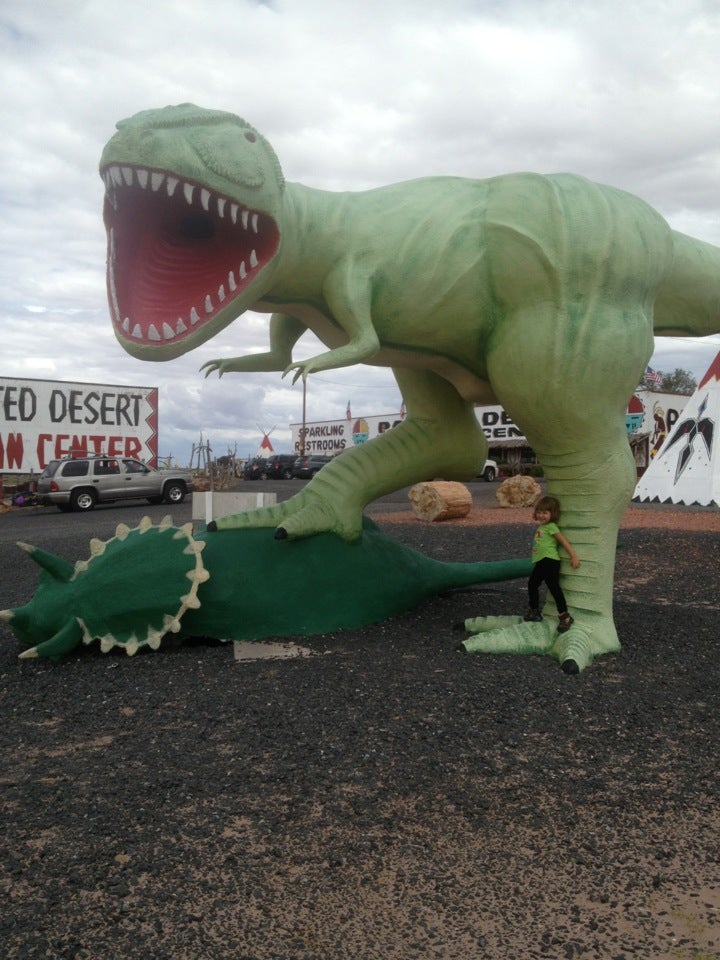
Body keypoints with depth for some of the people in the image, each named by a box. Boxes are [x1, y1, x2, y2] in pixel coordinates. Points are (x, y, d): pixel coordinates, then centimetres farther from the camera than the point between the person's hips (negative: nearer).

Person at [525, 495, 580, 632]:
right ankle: (534, 611, 32)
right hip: (541, 562, 10)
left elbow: (563, 541, -12)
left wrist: (574, 556, -16)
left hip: (549, 561, -10)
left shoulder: (551, 527, -7)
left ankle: (564, 616, -11)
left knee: (554, 587, -13)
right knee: (532, 584, 17)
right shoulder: (542, 527, 19)